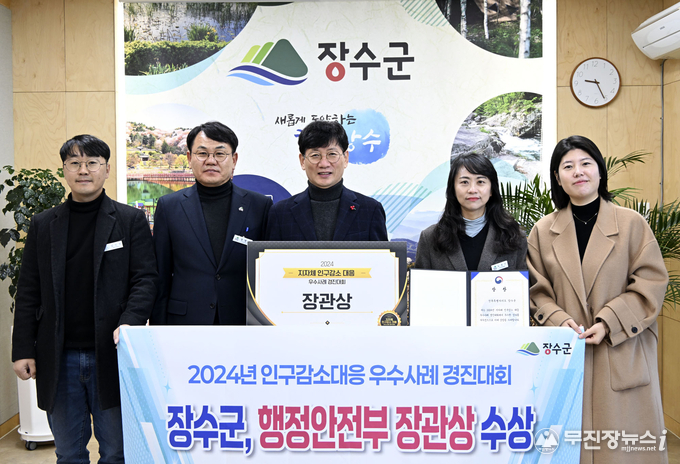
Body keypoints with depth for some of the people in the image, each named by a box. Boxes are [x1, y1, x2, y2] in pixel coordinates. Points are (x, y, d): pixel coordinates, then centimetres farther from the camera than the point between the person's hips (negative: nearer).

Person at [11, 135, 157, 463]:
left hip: (110, 356, -2)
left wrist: (129, 324, -19)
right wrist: (22, 349, 2)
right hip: (58, 359, 2)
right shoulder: (43, 225, 9)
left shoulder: (130, 220, 2)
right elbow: (28, 293, 8)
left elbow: (145, 278, -3)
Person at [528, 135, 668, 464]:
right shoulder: (543, 231, 8)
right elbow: (537, 291, 8)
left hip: (622, 357, -1)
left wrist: (609, 323, -12)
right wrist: (559, 320, -11)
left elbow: (652, 282, -1)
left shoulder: (632, 224, 3)